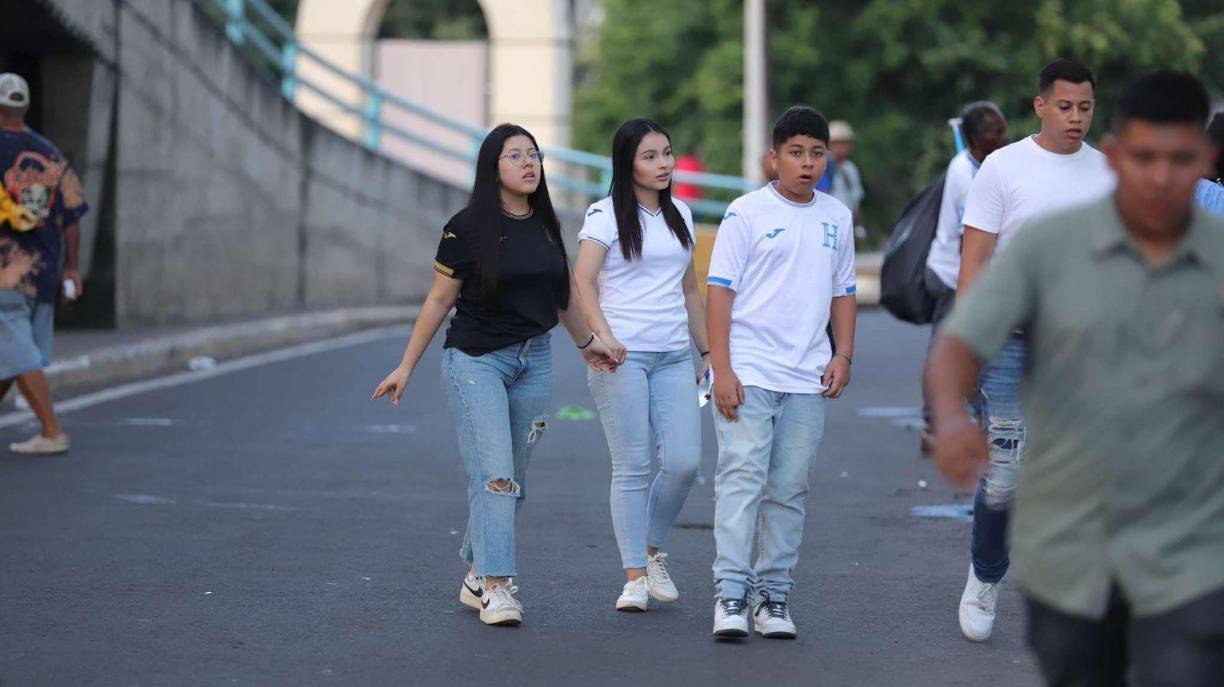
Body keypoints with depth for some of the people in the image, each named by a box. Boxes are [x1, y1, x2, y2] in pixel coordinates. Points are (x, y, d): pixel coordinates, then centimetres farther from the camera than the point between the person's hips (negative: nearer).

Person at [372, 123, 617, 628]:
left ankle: (475, 578, 20)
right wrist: (406, 368, -2)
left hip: (534, 361, 6)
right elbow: (439, 301, -3)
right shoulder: (469, 228, -7)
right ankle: (496, 587, -16)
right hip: (476, 360, -5)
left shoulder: (544, 225, 8)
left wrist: (585, 341, 32)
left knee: (513, 479, 7)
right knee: (493, 474, -15)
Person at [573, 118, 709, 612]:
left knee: (684, 461, -6)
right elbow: (583, 280, -14)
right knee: (632, 468, -4)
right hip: (622, 357, -5)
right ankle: (634, 577, 1)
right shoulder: (606, 215, -3)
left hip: (674, 356, 5)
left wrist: (707, 350, 20)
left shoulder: (680, 216, 15)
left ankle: (652, 551, 16)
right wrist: (603, 335, -29)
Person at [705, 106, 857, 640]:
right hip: (748, 371, -4)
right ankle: (730, 593, -12)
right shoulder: (747, 213, -2)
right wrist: (722, 369, -12)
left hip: (807, 377, 4)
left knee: (789, 490, 6)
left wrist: (843, 356, 7)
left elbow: (843, 293, 20)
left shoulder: (837, 218, 13)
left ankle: (773, 594, 11)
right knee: (742, 477, -11)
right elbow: (720, 291, -5)